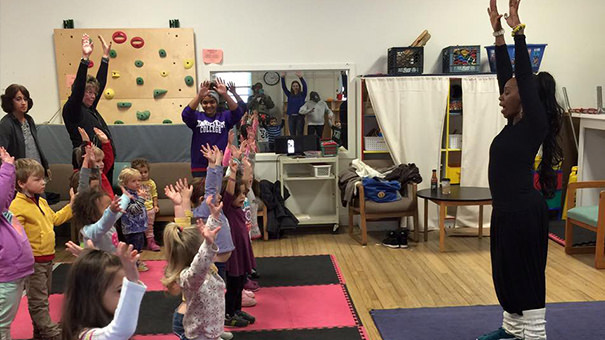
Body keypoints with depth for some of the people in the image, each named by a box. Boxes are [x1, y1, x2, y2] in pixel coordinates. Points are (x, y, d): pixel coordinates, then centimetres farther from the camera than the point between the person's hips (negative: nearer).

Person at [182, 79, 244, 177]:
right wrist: (199, 95, -31)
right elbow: (186, 114, -17)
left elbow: (238, 113, -14)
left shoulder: (224, 116, 5)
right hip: (200, 167, 0)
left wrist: (225, 94, -29)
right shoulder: (197, 116, 5)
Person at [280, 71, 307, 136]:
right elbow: (284, 87, 0)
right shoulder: (289, 95, 10)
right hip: (291, 117, 2)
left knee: (299, 134, -2)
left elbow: (305, 86, -12)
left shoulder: (302, 94, 4)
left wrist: (301, 78, -28)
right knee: (292, 134, 5)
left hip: (300, 116, -2)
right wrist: (283, 78, -16)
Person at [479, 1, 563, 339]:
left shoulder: (534, 124, -13)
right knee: (506, 273, 18)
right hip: (507, 209, 10)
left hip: (524, 211, -10)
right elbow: (506, 74, 11)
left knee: (528, 276, -1)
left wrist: (518, 29, -18)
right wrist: (498, 33, 11)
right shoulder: (517, 122, 9)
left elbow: (525, 77, -20)